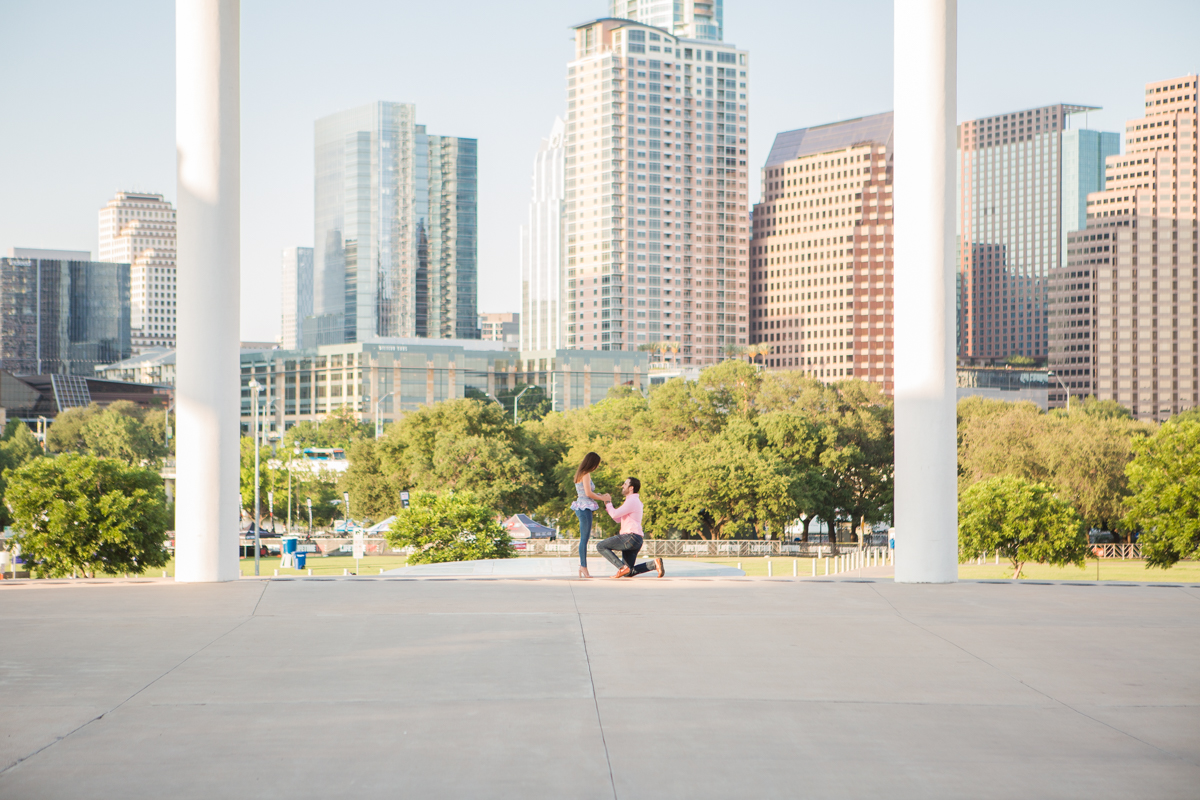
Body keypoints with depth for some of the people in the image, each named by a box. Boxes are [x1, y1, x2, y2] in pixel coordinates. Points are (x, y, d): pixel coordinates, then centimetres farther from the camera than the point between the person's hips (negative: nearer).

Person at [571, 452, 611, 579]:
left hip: (582, 507, 10)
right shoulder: (586, 474, -10)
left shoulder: (581, 474, 19)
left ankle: (582, 567, 10)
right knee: (584, 538, -10)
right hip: (585, 508, -10)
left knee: (584, 538, 10)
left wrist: (602, 496, 18)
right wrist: (603, 498, -5)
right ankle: (583, 568, -11)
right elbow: (588, 493, -16)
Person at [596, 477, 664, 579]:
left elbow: (615, 514, -16)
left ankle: (622, 567, -18)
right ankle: (654, 564, -2)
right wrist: (608, 506, 19)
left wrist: (608, 503, 1)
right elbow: (618, 519, 27)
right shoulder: (634, 501, 26)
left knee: (601, 546, -9)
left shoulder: (632, 501, -8)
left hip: (630, 537, -10)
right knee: (628, 573, 8)